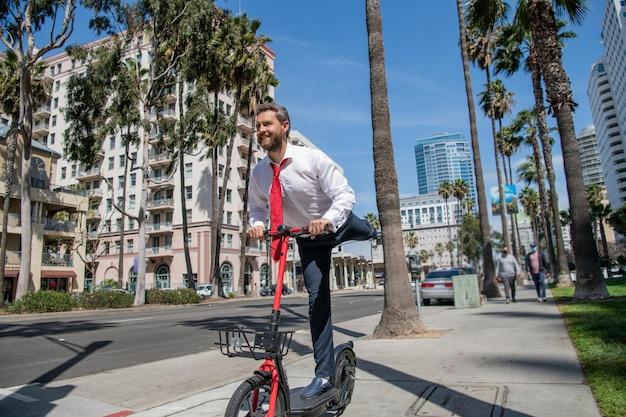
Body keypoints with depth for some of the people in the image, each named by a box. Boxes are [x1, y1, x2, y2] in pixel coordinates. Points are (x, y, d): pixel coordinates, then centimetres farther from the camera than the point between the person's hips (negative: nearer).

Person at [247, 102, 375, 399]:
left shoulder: (312, 158, -28)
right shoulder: (259, 173, -15)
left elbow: (345, 194, -29)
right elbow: (257, 207, 0)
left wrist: (326, 220, -47)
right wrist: (257, 224, -23)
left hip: (337, 223, -2)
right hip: (308, 238, 2)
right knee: (317, 299, 0)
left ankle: (372, 233, 65)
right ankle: (324, 374, 9)